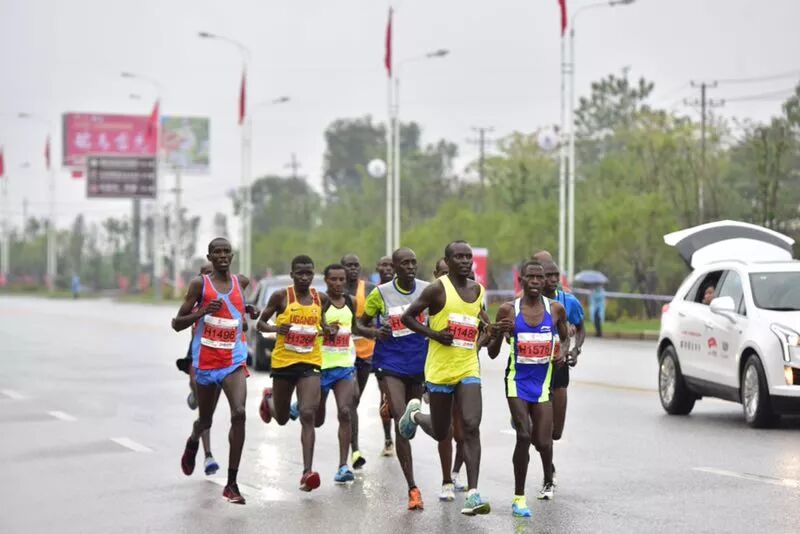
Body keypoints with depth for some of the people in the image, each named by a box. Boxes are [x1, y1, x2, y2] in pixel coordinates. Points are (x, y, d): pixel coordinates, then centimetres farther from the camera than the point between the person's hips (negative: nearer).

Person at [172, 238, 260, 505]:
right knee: (205, 420, 15)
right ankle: (193, 442, 55)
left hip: (235, 361, 1)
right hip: (205, 362, -1)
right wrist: (202, 312, -20)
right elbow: (177, 324, -5)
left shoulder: (241, 282, 7)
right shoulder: (199, 284, -4)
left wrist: (249, 310, 11)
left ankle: (232, 483, -17)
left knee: (239, 413, -21)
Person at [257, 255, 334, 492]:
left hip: (310, 363, 0)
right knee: (282, 418, 17)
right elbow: (261, 323, 2)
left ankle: (307, 472, -18)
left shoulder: (321, 298, 3)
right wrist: (275, 328, -19)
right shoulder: (281, 296, -6)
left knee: (308, 416, -15)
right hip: (283, 362, 0)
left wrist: (328, 330, -2)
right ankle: (269, 399, 55)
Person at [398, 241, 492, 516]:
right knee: (440, 433, 10)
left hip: (468, 368, 3)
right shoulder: (438, 289, -8)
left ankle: (473, 494, -15)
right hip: (440, 369, -3)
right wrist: (434, 334, -15)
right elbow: (408, 316, -4)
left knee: (471, 427, -13)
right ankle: (415, 414, 46)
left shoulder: (478, 290, 9)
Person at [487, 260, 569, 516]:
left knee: (543, 441, -1)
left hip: (542, 382, 1)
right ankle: (519, 497, -5)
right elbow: (492, 353, 0)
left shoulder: (556, 309, -1)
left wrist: (562, 352, -5)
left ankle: (548, 480, 36)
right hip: (517, 381, -1)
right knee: (524, 435, -17)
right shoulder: (508, 310, -5)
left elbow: (565, 337, 17)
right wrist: (499, 334, -20)